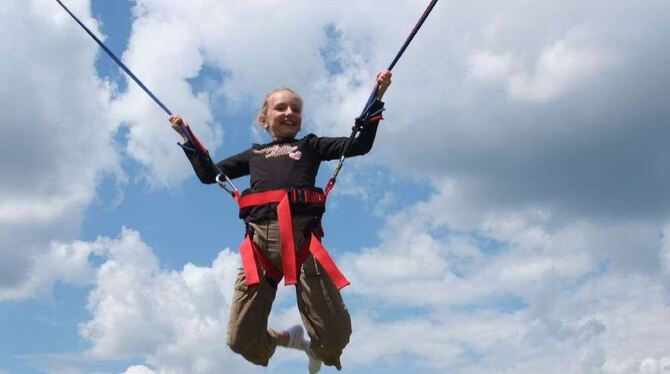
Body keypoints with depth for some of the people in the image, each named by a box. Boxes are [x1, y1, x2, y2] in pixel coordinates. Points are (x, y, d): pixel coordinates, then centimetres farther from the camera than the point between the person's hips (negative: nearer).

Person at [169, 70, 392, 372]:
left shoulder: (311, 146, 23)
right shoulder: (254, 154, 29)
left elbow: (360, 144, 14)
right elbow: (209, 173, 32)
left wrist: (377, 98, 8)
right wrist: (187, 137, 31)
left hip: (301, 235, -2)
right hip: (259, 239, 2)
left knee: (335, 335, -7)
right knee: (242, 340, -1)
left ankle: (315, 350, 31)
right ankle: (288, 338, 31)